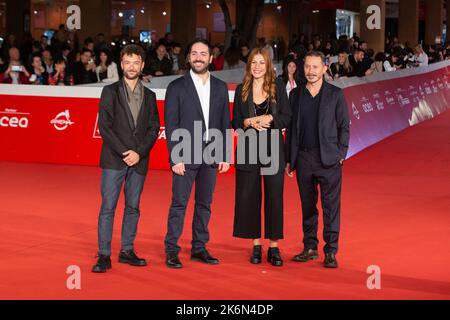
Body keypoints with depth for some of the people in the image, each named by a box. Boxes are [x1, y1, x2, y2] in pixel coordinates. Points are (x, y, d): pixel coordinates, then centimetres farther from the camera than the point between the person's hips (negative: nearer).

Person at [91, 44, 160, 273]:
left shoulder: (149, 96, 12)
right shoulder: (110, 91, 3)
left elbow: (153, 128, 6)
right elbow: (104, 126, -5)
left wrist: (139, 152, -8)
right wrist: (124, 152, -12)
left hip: (139, 160, 3)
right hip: (114, 160, -3)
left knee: (133, 207, 8)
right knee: (108, 207, -4)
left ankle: (127, 251, 17)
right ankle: (104, 256, -1)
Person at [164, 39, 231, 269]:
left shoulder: (220, 87, 9)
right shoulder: (177, 87, -2)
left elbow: (225, 122, 10)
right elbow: (170, 125, -5)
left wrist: (225, 155, 3)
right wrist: (175, 158, -11)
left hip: (211, 155, 4)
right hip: (186, 155, -4)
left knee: (204, 204, 10)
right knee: (179, 203, -2)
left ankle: (199, 248, 19)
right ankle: (171, 251, 5)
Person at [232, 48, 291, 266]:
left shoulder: (278, 87, 2)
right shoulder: (242, 90, 7)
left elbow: (286, 117, 1)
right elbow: (235, 122, 7)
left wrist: (269, 119, -16)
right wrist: (249, 122, -13)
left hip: (273, 149, -1)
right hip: (248, 149, 1)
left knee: (274, 197, 0)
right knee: (249, 197, 2)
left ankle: (274, 247, 8)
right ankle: (256, 245, 14)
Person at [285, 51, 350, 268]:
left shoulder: (335, 94, 1)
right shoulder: (296, 94, 9)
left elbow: (344, 126, 2)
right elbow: (290, 128, 11)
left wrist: (341, 155, -5)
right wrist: (289, 159, 8)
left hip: (328, 159, -3)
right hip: (303, 158, 3)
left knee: (331, 206, -2)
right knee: (308, 206, 10)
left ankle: (331, 252, 4)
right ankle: (310, 248, 20)